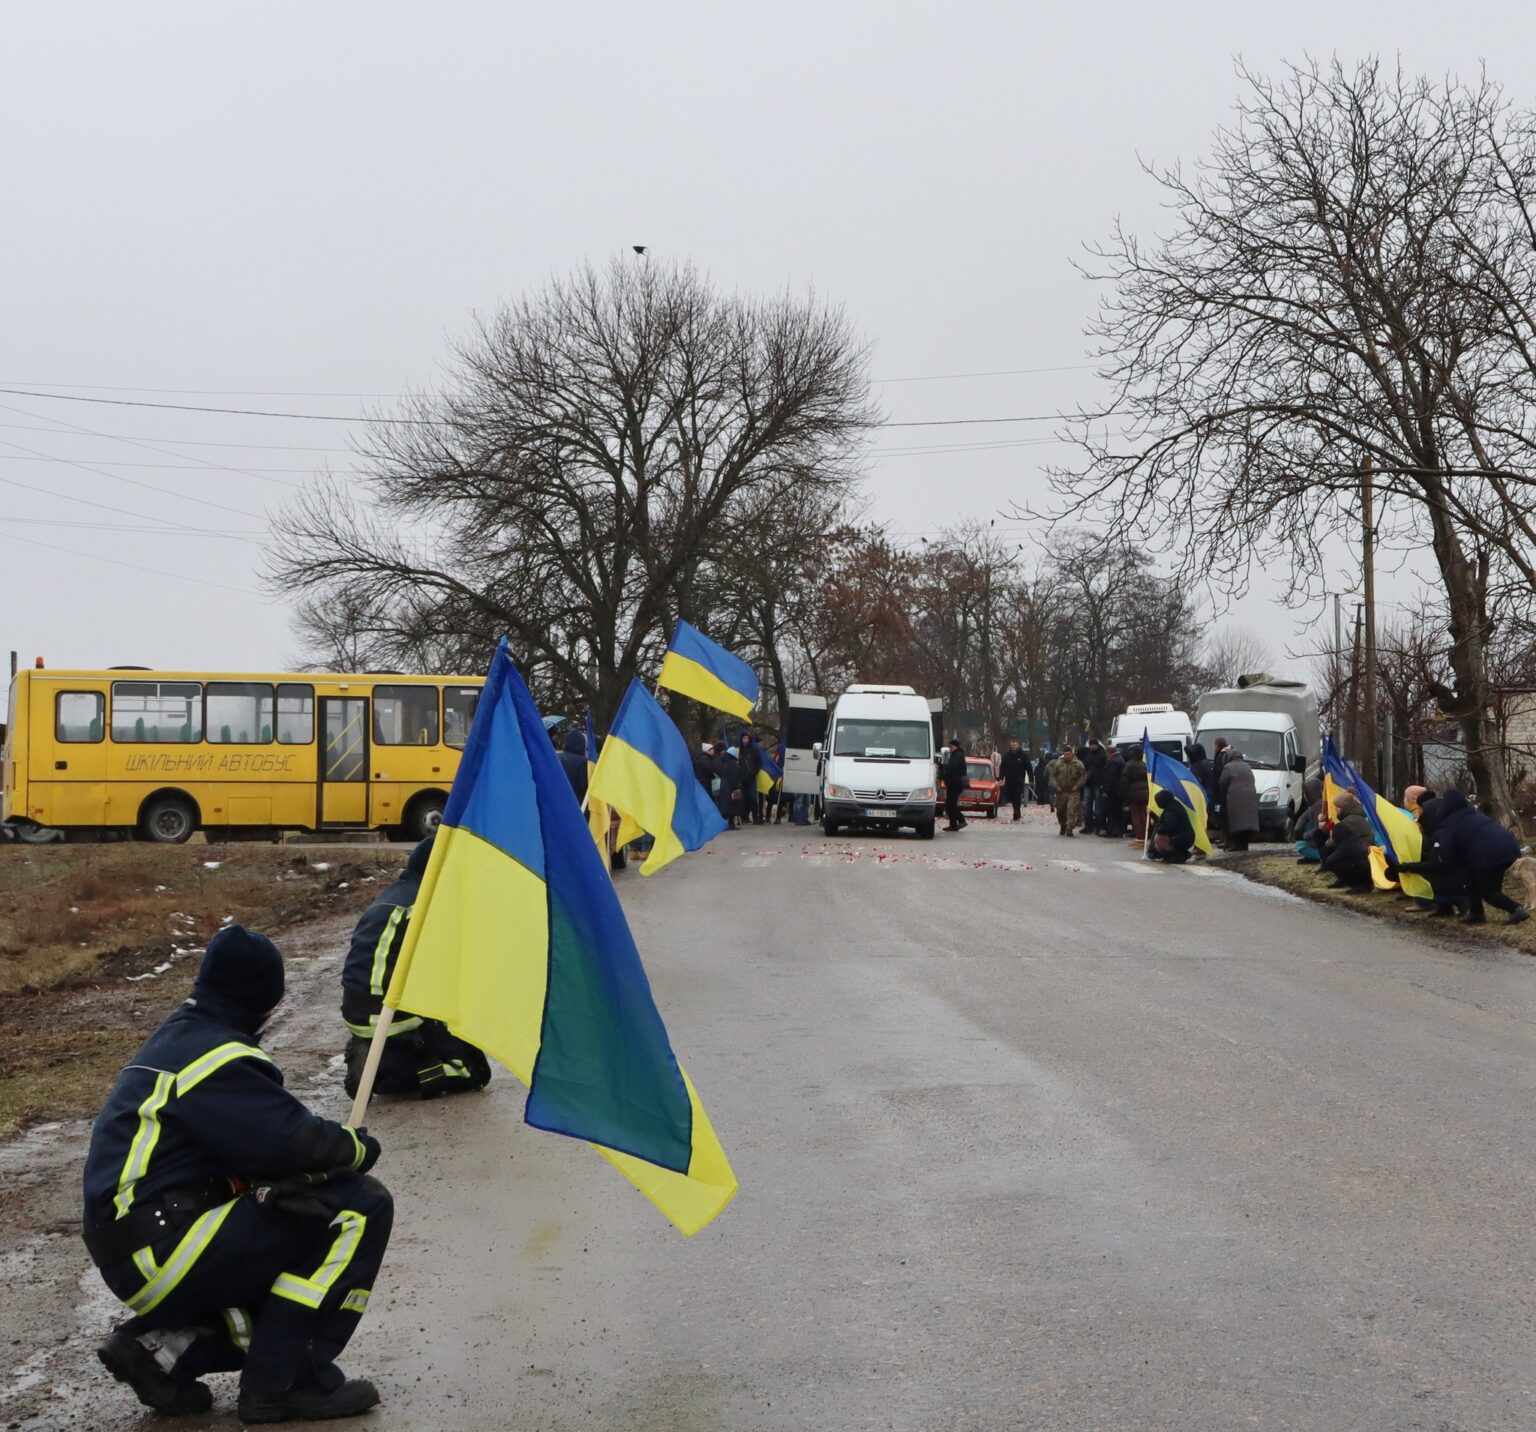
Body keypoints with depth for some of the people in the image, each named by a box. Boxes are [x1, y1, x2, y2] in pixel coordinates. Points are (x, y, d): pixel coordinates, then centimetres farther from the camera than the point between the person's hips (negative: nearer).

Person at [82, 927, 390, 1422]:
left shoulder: (176, 1038, 16)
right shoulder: (218, 1057, -15)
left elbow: (252, 1140, 18)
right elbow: (292, 1143, -22)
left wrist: (331, 1141, 5)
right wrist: (358, 1147, -2)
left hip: (137, 1258, 10)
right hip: (164, 1254, -10)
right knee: (359, 1208, -12)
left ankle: (164, 1345, 11)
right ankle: (282, 1382, -10)